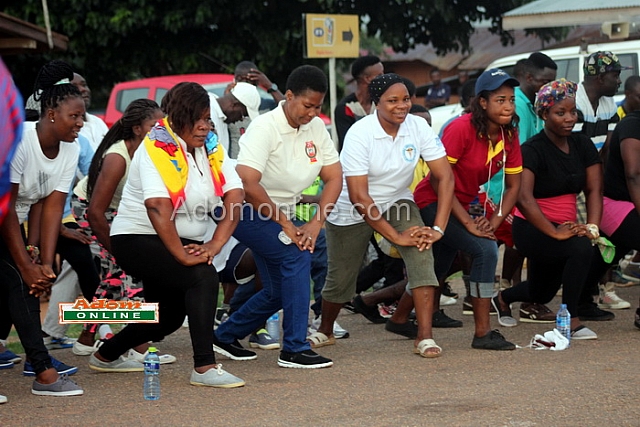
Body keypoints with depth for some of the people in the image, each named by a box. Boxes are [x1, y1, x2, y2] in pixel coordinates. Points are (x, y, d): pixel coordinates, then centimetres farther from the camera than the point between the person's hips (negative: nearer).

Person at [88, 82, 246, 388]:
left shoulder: (210, 146, 0)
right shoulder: (157, 148, -20)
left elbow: (234, 196, -10)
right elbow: (158, 207, -31)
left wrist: (215, 244, -24)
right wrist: (182, 256, -35)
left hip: (184, 241, 8)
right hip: (138, 239, -8)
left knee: (169, 317, 17)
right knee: (203, 277, -28)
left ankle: (106, 356, 41)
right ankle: (205, 368, -27)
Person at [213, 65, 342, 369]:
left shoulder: (316, 128, -3)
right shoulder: (265, 128, -23)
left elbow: (334, 177, -2)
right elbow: (247, 185, -32)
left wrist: (315, 224, -16)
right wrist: (285, 224, -26)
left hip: (282, 213, 8)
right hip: (247, 210, -8)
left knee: (280, 290, 9)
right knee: (297, 254, -25)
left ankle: (225, 337, 30)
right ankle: (294, 350, -22)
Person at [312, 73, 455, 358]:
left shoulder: (418, 127, -16)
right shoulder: (360, 134, -27)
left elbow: (445, 176, -16)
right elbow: (359, 197, -29)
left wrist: (438, 228, -26)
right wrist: (396, 236, -29)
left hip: (396, 202, 3)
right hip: (352, 211, -3)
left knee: (421, 251, -24)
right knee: (340, 278, 9)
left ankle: (425, 337, -25)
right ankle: (324, 331, 41)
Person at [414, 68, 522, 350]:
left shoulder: (509, 135, -6)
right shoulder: (462, 129, -26)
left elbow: (513, 186, 0)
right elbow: (438, 178, -25)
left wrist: (495, 221, -16)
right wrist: (468, 223, -26)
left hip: (464, 202, 8)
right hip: (433, 201, -8)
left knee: (438, 270, 22)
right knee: (485, 250, -24)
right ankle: (483, 333, -20)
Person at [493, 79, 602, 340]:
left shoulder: (582, 146, 1)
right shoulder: (533, 150, -19)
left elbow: (594, 191, -5)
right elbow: (524, 198, -31)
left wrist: (592, 227, -22)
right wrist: (554, 233, -36)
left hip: (565, 227, 7)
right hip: (532, 229, -7)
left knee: (541, 294, 23)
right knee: (581, 248, -34)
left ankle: (502, 298, 56)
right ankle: (571, 321, -23)